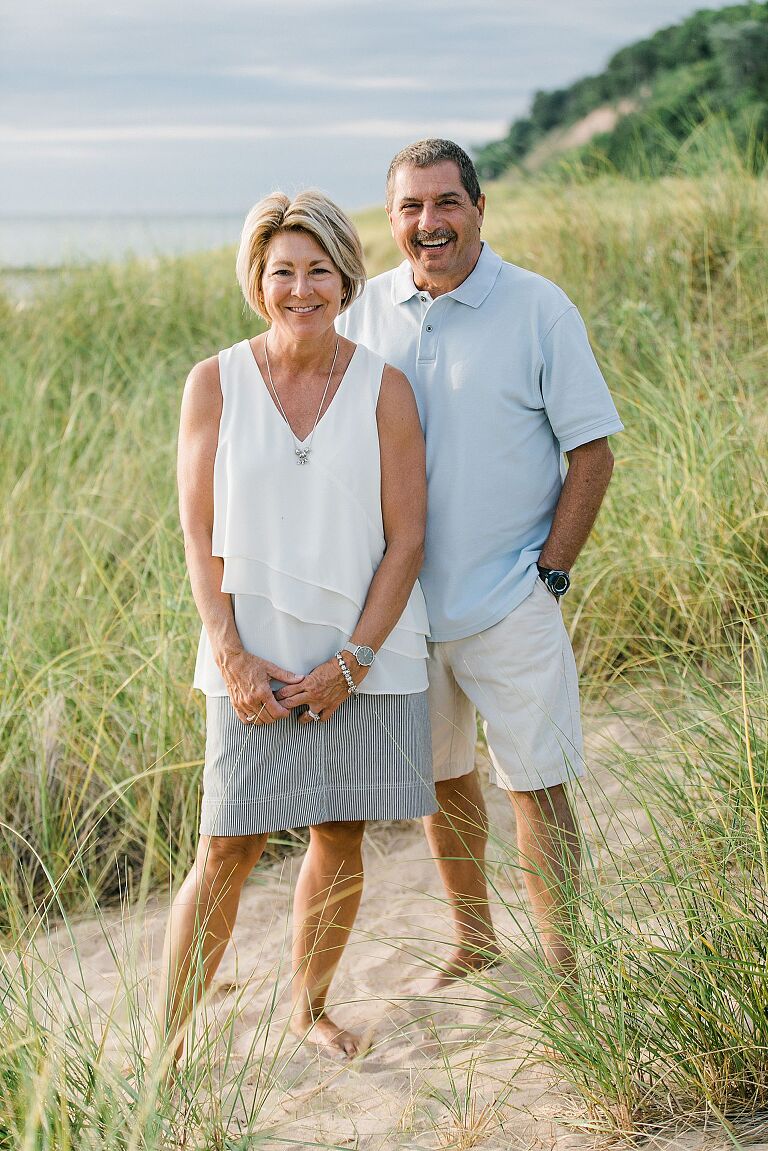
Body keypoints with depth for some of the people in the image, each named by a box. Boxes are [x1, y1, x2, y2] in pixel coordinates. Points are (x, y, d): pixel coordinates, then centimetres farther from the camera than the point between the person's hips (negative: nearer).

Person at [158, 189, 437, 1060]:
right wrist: (231, 658, -11)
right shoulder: (215, 383, -1)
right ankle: (167, 1040, 6)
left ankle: (309, 1005, 29)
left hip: (364, 659, 1)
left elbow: (406, 540, -3)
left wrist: (351, 662, -10)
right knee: (226, 850, -3)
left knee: (339, 836, 9)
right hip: (253, 663, -1)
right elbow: (200, 536, -1)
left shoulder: (384, 390, -2)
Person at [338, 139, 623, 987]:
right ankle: (473, 939, 33)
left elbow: (592, 452, -4)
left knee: (536, 783, -1)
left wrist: (550, 573, -9)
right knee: (441, 778, 15)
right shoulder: (364, 312, 3)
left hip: (510, 601, -3)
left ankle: (561, 960, 11)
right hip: (402, 601, 4)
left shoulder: (538, 309, -7)